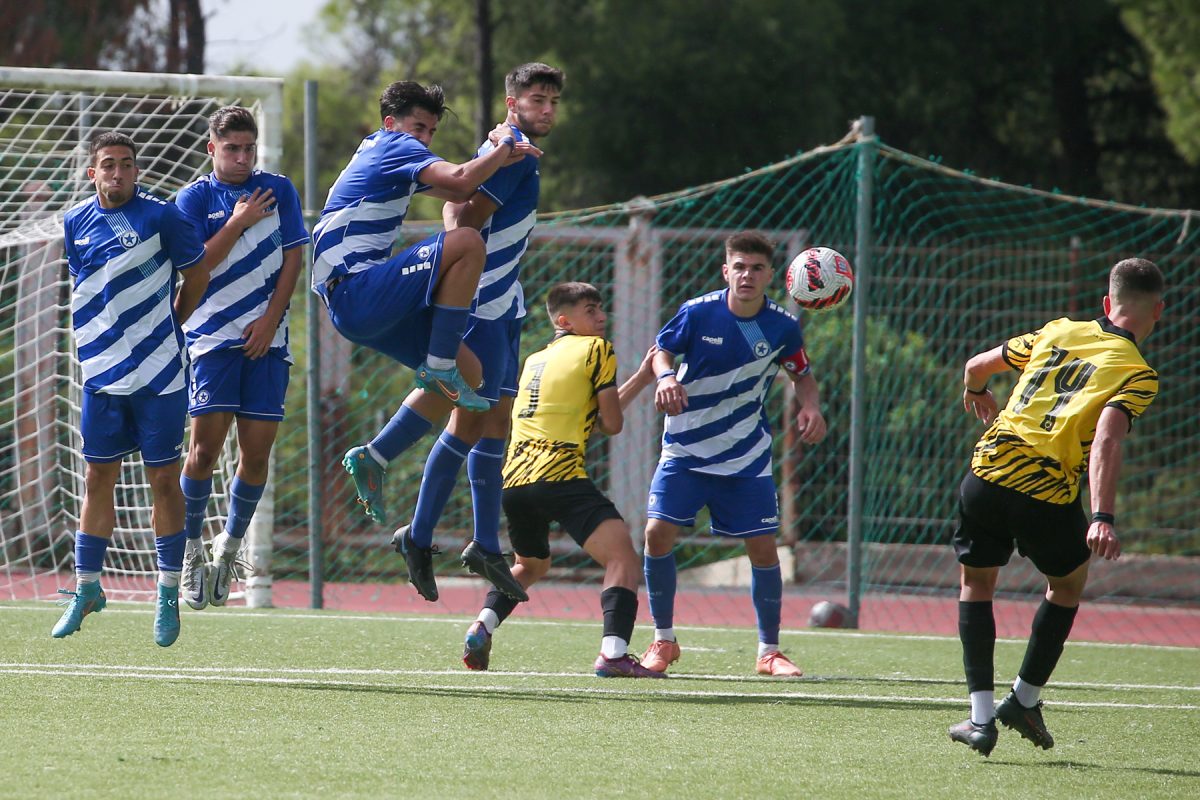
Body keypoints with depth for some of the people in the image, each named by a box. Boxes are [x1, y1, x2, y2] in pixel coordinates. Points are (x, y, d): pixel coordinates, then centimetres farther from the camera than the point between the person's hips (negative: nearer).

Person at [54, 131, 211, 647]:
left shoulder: (159, 216, -7)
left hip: (159, 374, -3)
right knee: (98, 478, 7)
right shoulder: (75, 224, 6)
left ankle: (168, 593, 9)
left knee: (163, 478, 0)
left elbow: (198, 273, 4)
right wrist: (104, 340, 14)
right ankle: (87, 589, 16)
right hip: (102, 373, 3)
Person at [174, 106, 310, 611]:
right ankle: (192, 550, 3)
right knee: (206, 445, -11)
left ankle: (230, 546, 17)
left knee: (257, 452, -1)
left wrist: (270, 320, -4)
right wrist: (237, 224, -13)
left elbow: (292, 260, 6)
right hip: (213, 336, -2)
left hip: (266, 340, 2)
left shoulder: (278, 191, 9)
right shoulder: (194, 199, 3)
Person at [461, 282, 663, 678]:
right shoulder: (597, 349, 5)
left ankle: (482, 626, 14)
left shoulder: (535, 360, 26)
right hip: (559, 476, -8)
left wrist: (640, 379, 34)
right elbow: (612, 423, 5)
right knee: (622, 557, -14)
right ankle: (614, 653, -33)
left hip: (513, 481, 8)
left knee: (531, 564, 33)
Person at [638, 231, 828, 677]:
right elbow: (663, 350, 2)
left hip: (747, 459, 1)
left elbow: (801, 374, 9)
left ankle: (769, 652, 14)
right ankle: (663, 641, 5)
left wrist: (811, 407, -11)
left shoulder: (782, 327, -7)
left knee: (763, 548, -3)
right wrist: (665, 377, -20)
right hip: (685, 449, -1)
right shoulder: (698, 313, -12)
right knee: (658, 534, -13)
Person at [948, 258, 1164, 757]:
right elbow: (1106, 440, -17)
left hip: (988, 473, 3)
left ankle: (982, 716, 12)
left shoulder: (1058, 333, 15)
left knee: (976, 582, 22)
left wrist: (976, 393, 50)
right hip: (1048, 496, -3)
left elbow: (977, 365, 26)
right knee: (1068, 584, 26)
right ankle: (1025, 699, 26)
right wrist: (1103, 519, -25)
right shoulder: (1138, 374, 0)